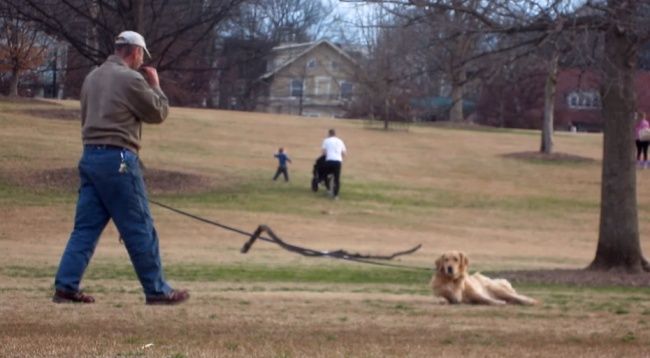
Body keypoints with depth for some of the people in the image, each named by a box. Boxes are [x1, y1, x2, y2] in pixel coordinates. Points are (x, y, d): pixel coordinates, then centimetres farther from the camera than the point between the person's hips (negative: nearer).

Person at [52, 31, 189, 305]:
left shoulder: (92, 77, 15)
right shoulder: (130, 79, -9)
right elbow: (159, 113, 0)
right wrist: (155, 85, 14)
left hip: (90, 156, 8)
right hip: (118, 159, -8)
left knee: (86, 227, 7)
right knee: (140, 229, -1)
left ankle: (65, 287, 0)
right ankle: (157, 291, 4)